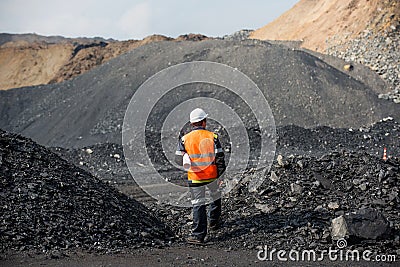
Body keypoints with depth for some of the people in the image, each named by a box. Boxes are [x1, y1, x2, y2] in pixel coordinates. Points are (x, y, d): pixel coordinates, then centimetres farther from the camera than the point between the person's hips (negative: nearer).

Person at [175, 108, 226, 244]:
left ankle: (198, 234, -2)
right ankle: (214, 222, 40)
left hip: (195, 177, 0)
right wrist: (220, 171, 4)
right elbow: (220, 157, -8)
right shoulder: (212, 137, -8)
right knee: (215, 196, 26)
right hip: (212, 175, 0)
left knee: (198, 204, 4)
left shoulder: (185, 139, -7)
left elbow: (179, 160, -5)